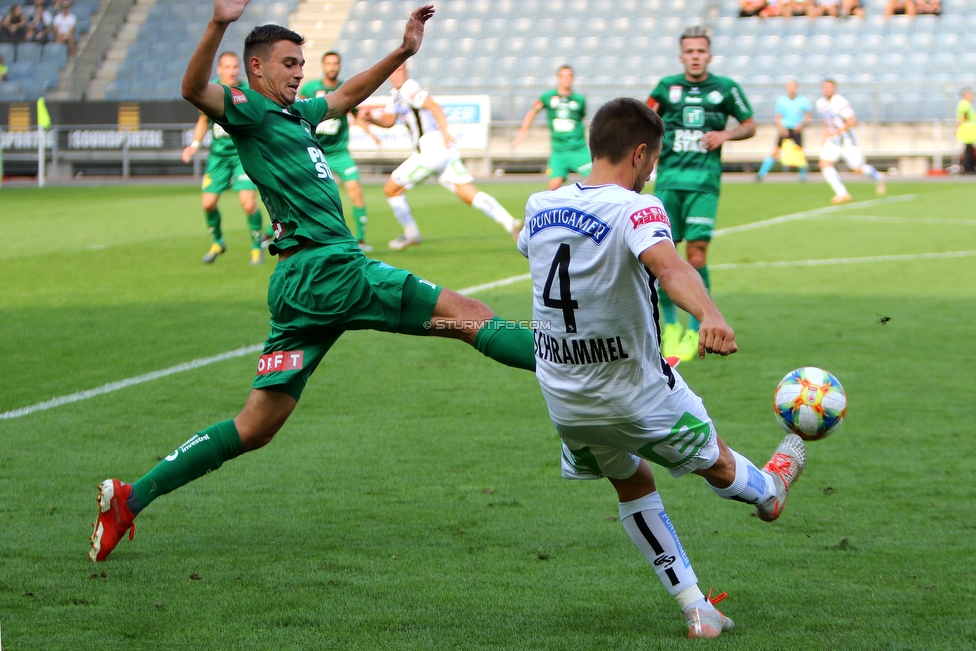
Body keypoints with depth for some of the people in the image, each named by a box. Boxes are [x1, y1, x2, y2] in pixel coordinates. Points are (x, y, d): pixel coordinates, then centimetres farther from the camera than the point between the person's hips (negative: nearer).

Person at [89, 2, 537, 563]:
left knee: (256, 427, 7)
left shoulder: (295, 114, 25)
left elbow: (348, 95, 41)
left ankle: (129, 498, 5)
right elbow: (195, 90, -23)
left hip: (300, 285, 10)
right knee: (469, 316, -8)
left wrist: (403, 52, 34)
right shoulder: (247, 110, -2)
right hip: (327, 269, -10)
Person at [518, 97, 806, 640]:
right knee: (716, 462, 25)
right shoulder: (635, 209, -23)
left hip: (563, 399, 6)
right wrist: (710, 315, -61)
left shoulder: (539, 207, -3)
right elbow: (669, 266, -44)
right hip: (636, 394, -6)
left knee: (633, 485, 25)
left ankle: (696, 608, 25)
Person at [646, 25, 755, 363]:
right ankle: (670, 326, 16)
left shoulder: (725, 88, 5)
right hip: (668, 179, 2)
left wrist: (725, 134, -4)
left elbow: (750, 125, 14)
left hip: (704, 182, -2)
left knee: (697, 254, -10)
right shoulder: (667, 87, 8)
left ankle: (695, 331, 2)